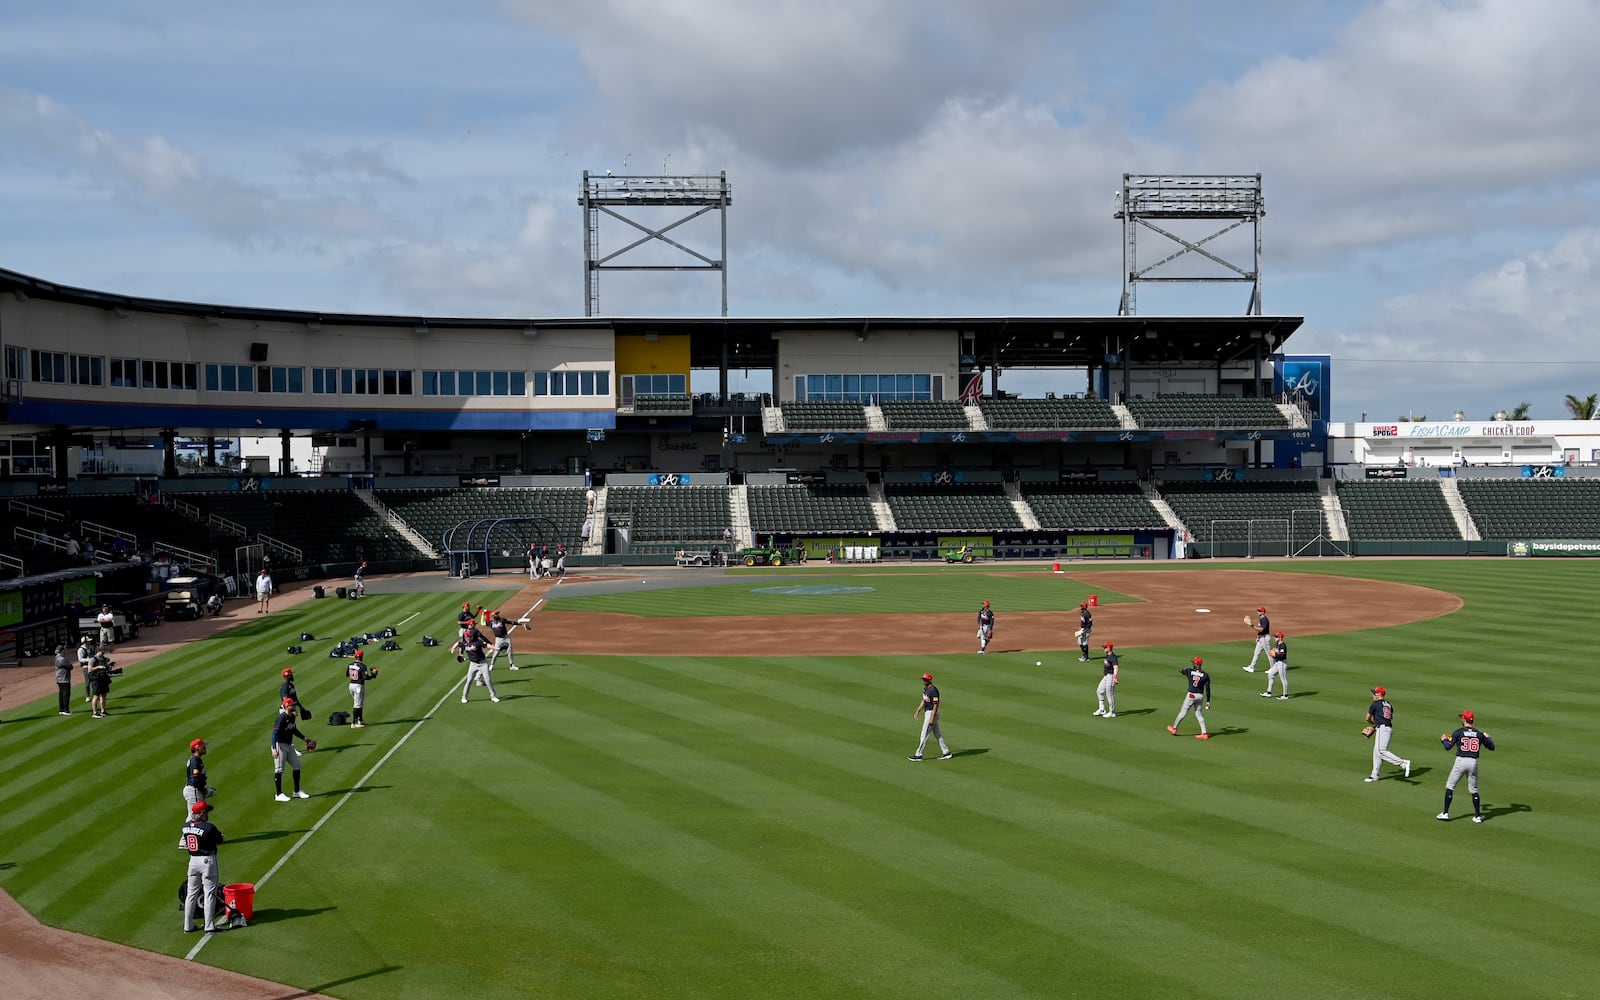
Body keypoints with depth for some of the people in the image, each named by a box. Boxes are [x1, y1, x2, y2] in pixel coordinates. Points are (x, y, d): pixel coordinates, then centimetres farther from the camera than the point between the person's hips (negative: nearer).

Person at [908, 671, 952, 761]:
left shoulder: (934, 690, -20)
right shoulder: (925, 689, 10)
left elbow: (936, 705, -22)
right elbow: (924, 701, 20)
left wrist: (932, 718, -24)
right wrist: (918, 711, 12)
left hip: (932, 713, -10)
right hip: (927, 712, 10)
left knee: (925, 734, -5)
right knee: (937, 734, 14)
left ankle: (919, 754, 0)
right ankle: (946, 752, 19)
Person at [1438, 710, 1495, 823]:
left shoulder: (1459, 732, -2)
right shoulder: (1479, 733, 8)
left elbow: (1448, 747, -6)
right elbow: (1491, 747, 15)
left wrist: (1444, 739, 15)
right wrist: (1488, 737, 34)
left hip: (1461, 761, -3)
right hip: (1474, 762, 3)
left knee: (1449, 786, 7)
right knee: (1474, 790, 14)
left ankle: (1445, 813, 4)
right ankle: (1478, 816, 12)